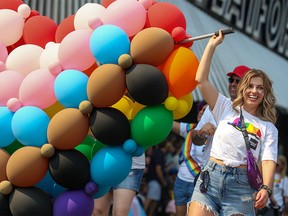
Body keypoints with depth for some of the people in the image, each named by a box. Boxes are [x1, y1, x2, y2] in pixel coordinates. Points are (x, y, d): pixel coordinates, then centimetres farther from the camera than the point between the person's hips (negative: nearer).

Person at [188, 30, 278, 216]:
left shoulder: (268, 128, 12)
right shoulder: (227, 108, 15)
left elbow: (269, 160, -3)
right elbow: (201, 80, 6)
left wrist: (266, 188, -22)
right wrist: (212, 45, 5)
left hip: (241, 185, 0)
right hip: (211, 176, 0)